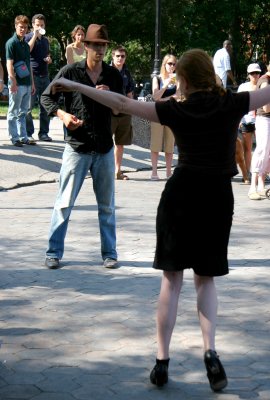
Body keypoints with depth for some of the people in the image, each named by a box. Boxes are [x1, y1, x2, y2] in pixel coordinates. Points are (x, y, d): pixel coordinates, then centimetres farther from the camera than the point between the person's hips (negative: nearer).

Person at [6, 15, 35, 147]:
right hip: (17, 84, -7)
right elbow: (9, 64, -13)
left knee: (22, 112, 13)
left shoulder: (26, 44, 15)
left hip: (27, 84, 7)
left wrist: (32, 83, 18)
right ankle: (14, 138, 5)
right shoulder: (11, 43, -8)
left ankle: (23, 137, 18)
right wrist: (13, 83, -19)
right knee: (13, 113, 2)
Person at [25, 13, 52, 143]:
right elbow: (27, 50, -19)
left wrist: (49, 59, 8)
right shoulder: (28, 37, 1)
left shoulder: (45, 40, 19)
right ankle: (28, 134, -5)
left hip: (44, 75, 6)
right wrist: (35, 35, -17)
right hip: (32, 74, -6)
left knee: (45, 106, 8)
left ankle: (44, 133, 14)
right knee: (29, 106, -6)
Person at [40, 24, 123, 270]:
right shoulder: (70, 72, -4)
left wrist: (110, 96, -10)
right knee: (64, 203, -1)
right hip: (77, 147, -3)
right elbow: (47, 97, 2)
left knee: (107, 205, 10)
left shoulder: (113, 75, 5)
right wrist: (62, 114, -15)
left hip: (104, 149, 3)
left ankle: (110, 253, 19)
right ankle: (54, 253, 9)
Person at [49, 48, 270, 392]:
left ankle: (162, 361, 5)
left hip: (180, 194, -1)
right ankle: (210, 352, -6)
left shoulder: (177, 110, -4)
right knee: (205, 279, 13)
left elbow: (123, 103, -4)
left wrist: (76, 86, 3)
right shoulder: (232, 104, -3)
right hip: (218, 197, 1)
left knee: (171, 279, 6)